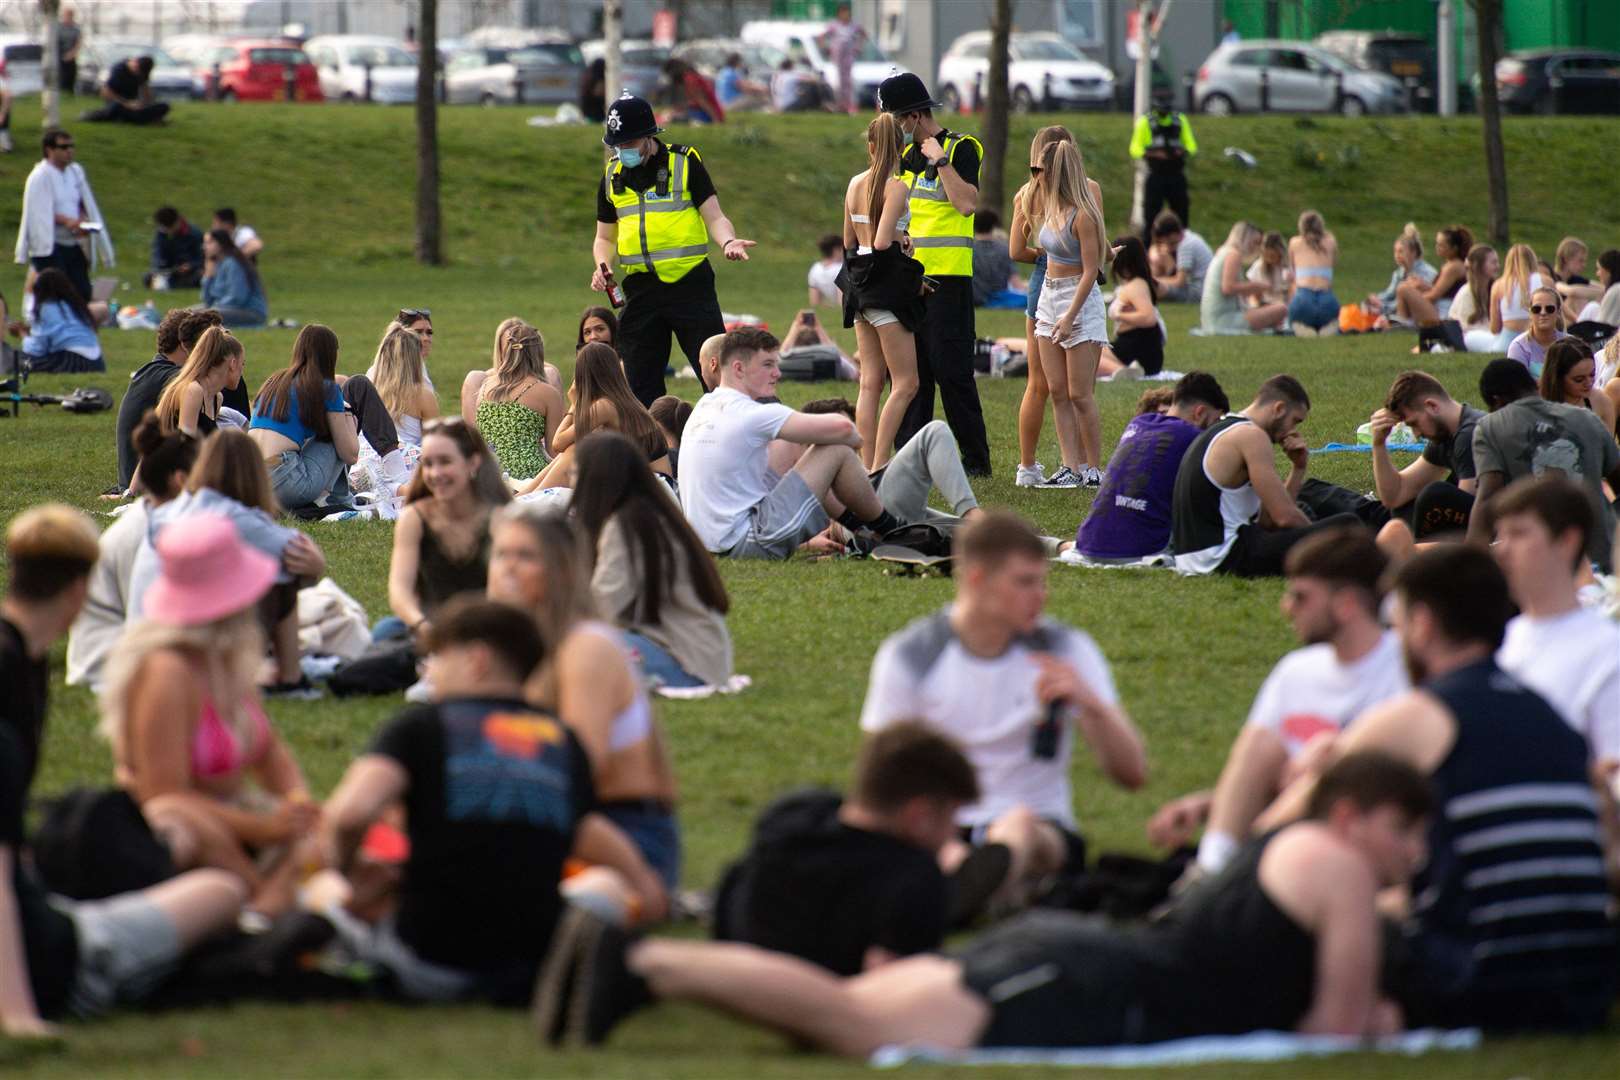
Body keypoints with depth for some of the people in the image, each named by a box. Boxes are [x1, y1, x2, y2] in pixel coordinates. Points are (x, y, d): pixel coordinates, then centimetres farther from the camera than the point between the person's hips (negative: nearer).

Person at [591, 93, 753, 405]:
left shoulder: (685, 163, 0)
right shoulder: (612, 175, 11)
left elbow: (715, 217, -1)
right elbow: (605, 237, 20)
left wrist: (728, 242, -23)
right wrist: (602, 267, -2)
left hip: (690, 282, -4)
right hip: (641, 287, 4)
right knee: (641, 385, 5)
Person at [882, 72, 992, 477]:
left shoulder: (961, 148, -6)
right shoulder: (907, 155, 17)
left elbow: (967, 203, -21)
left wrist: (939, 159, -18)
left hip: (947, 279, -8)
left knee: (951, 371, -8)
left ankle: (976, 459, -3)